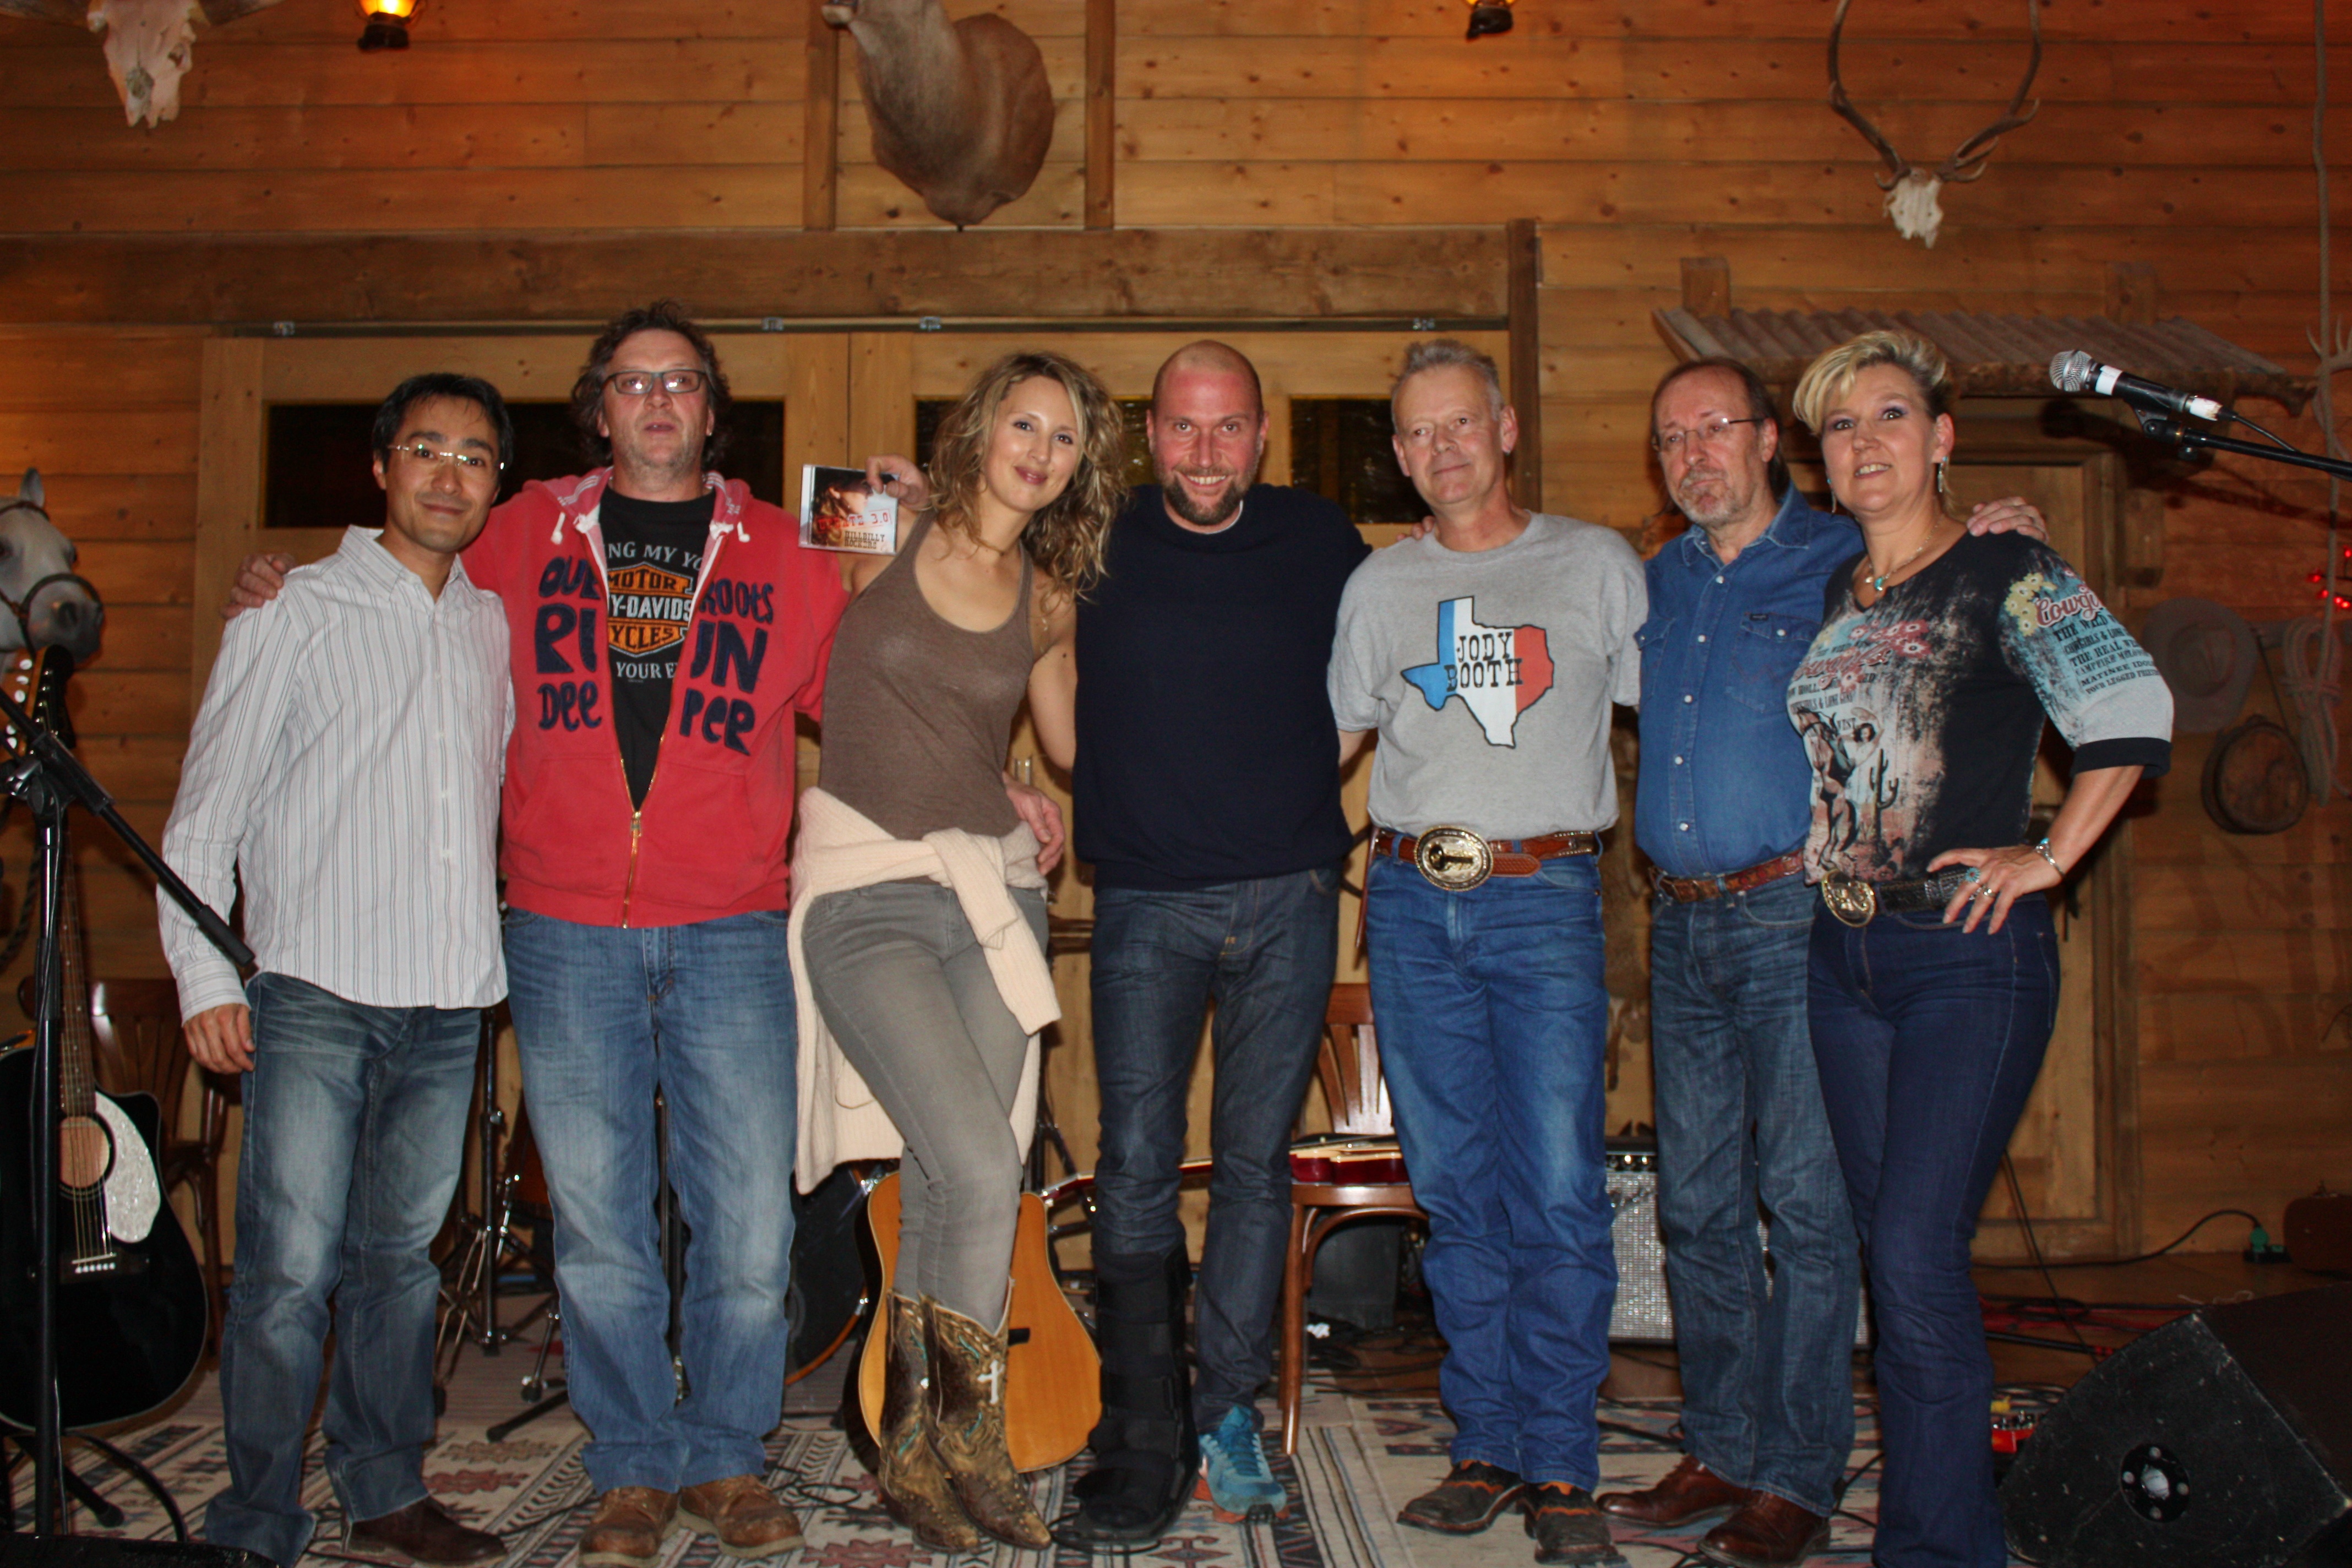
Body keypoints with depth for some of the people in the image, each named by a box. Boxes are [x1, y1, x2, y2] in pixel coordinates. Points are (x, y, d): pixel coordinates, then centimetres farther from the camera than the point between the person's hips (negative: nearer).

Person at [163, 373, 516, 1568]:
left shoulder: (495, 627, 13)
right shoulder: (298, 611, 1)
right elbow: (208, 807, -1)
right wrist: (204, 977, -7)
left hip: (450, 999, 4)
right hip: (315, 991, -4)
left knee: (400, 1254, 12)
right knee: (290, 1269, -5)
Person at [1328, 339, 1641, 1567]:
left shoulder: (1597, 565, 8)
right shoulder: (1379, 585, 14)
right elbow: (1329, 734, 21)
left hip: (1544, 896, -2)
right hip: (1411, 900, 3)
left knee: (1558, 1196, -7)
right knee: (1455, 1193, 6)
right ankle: (1486, 1449, 16)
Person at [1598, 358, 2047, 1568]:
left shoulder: (1847, 563, -1)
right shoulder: (1656, 582, 16)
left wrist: (2008, 549, -13)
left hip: (1797, 913, -6)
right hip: (1683, 924, 6)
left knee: (1805, 1204, -3)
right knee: (1698, 1204, 10)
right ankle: (1722, 1449, 22)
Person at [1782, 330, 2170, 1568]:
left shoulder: (2006, 575, -4)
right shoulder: (1822, 596, 13)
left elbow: (2131, 713, -12)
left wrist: (2048, 858, -13)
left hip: (1972, 955, -6)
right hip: (1844, 955, 6)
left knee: (1917, 1258, -11)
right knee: (1894, 1258, 11)